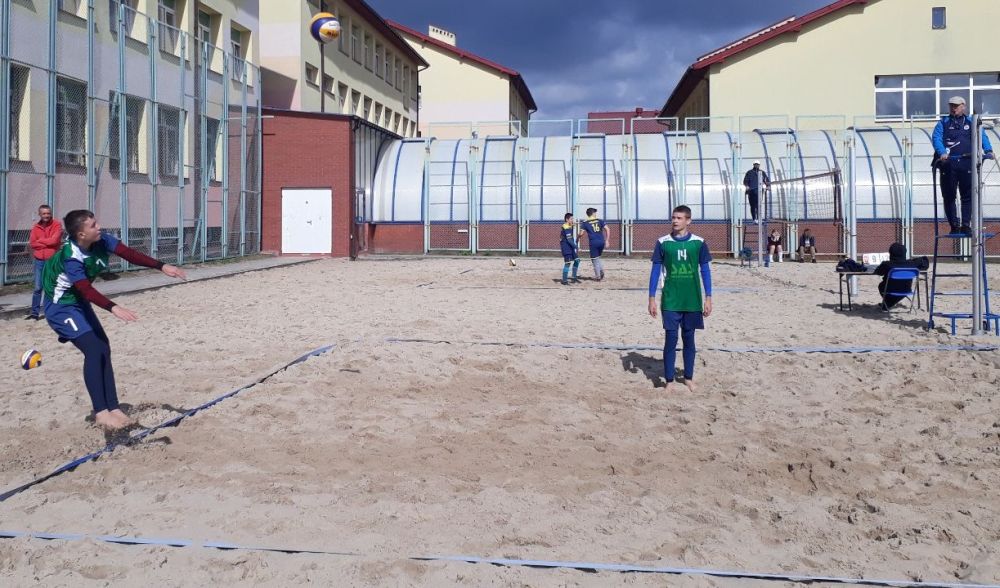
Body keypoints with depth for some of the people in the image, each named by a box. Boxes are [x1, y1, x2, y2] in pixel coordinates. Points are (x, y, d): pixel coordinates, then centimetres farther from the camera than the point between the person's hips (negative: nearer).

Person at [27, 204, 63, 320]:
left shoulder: (57, 225, -3)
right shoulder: (35, 227, 8)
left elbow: (54, 240, -16)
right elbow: (32, 243, -1)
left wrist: (40, 241, -4)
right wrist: (47, 243, -10)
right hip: (39, 261, 3)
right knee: (37, 288, 2)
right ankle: (35, 313, 6)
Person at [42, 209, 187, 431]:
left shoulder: (100, 240, -13)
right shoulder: (71, 258, -33)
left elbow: (129, 254, -16)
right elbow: (87, 290, -44)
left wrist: (162, 266, -25)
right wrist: (113, 308, -58)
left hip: (79, 303, 8)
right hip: (61, 306, -8)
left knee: (103, 349, 3)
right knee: (93, 349, -19)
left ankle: (113, 408, 8)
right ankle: (101, 412, -15)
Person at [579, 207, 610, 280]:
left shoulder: (585, 223, 0)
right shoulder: (600, 221, 8)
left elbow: (581, 233, -6)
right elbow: (607, 229, 1)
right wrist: (607, 240, 4)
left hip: (593, 243, -3)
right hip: (601, 242, 3)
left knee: (595, 259, 7)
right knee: (597, 257, 23)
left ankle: (598, 276, 9)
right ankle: (601, 270, 6)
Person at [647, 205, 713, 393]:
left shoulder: (699, 243, -1)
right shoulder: (663, 242, -1)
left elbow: (705, 270, 4)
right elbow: (655, 270, 2)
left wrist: (708, 298, 0)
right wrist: (652, 298, -1)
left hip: (692, 301, 1)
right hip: (670, 300, -1)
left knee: (689, 338, 10)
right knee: (671, 339, -1)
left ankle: (688, 377, 22)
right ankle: (669, 380, 7)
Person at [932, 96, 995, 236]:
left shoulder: (971, 122, 15)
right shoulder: (943, 123, 14)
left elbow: (982, 136, 1)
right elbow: (936, 138, -3)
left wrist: (988, 150, -18)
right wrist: (942, 152, -23)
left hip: (967, 163, 0)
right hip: (948, 164, 0)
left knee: (968, 196, -4)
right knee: (948, 196, 2)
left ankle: (966, 225, -2)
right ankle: (954, 226, 9)